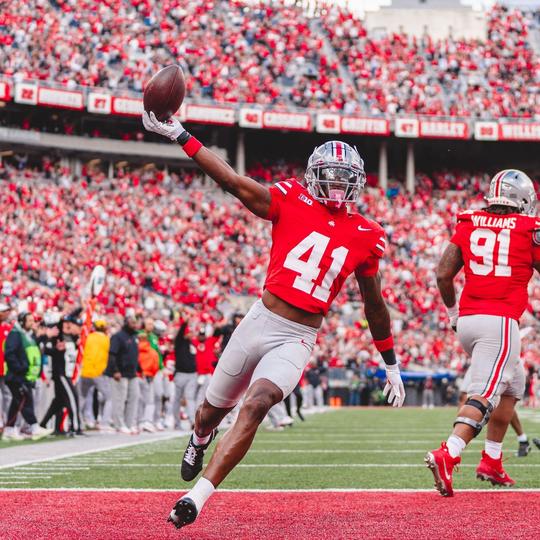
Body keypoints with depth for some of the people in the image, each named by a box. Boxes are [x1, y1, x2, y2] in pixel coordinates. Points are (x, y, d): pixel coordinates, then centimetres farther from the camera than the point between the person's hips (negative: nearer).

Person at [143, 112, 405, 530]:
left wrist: (391, 364, 22)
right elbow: (231, 180, -11)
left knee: (255, 407, -24)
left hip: (298, 340, 0)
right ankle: (199, 442, 55)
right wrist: (177, 134, -19)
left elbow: (374, 305, 16)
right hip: (260, 321, 0)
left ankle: (198, 496, -23)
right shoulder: (292, 202, -2)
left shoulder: (365, 237, 4)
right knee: (216, 406, 16)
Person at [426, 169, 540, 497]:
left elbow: (444, 275, 7)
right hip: (500, 321, -6)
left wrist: (453, 311, 22)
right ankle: (447, 455, -34)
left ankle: (493, 461, 21)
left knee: (513, 383, 24)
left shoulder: (469, 224, 10)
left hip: (467, 320, 6)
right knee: (484, 395, -12)